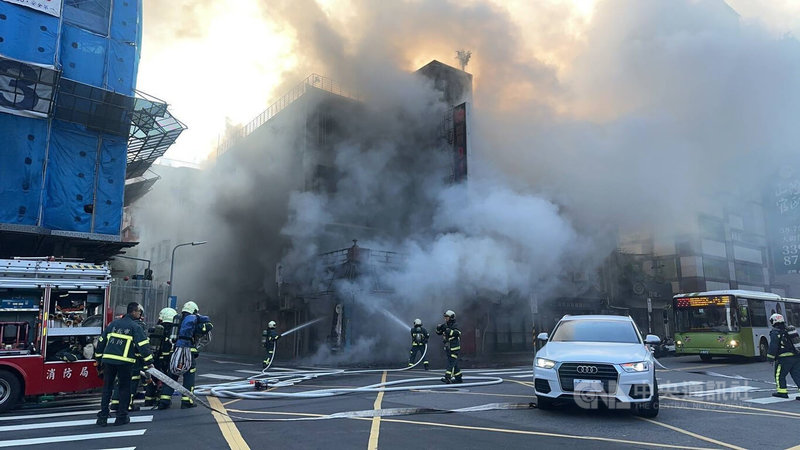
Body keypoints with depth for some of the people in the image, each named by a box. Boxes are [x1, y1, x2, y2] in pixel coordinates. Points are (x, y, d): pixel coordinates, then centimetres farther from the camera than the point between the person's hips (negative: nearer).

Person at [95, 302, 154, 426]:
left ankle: (103, 416, 12)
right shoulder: (135, 327, -3)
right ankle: (121, 417, 11)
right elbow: (143, 345, -10)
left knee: (107, 388, 13)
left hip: (108, 360, 5)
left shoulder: (113, 324, 14)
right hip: (124, 362, -4)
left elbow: (101, 341, 18)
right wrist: (149, 361, -7)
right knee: (124, 388, 8)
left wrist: (98, 359, 26)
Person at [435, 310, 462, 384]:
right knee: (454, 363, 13)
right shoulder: (445, 325, 11)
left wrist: (447, 330, -35)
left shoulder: (454, 326, -11)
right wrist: (439, 328, -8)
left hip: (454, 348, -8)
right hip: (448, 348, 8)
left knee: (451, 363, -13)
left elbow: (457, 333, -29)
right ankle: (458, 378, 21)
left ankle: (447, 378, -19)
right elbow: (438, 332, 15)